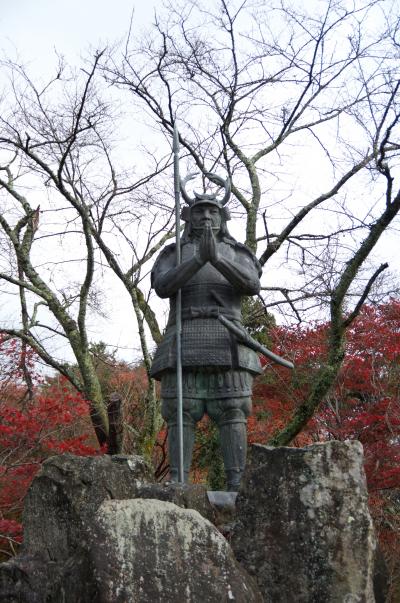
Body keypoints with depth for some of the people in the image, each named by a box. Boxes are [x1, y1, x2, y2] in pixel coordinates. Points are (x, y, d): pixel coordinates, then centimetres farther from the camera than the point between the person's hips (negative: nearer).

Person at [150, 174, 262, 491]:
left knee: (232, 414, -7)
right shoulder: (172, 254, 16)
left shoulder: (238, 254, 15)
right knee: (181, 414, -6)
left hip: (226, 343, 0)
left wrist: (217, 258, -22)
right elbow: (163, 287, -6)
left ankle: (236, 486, -6)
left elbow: (251, 285, -7)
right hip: (185, 343, 0)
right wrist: (199, 258, -20)